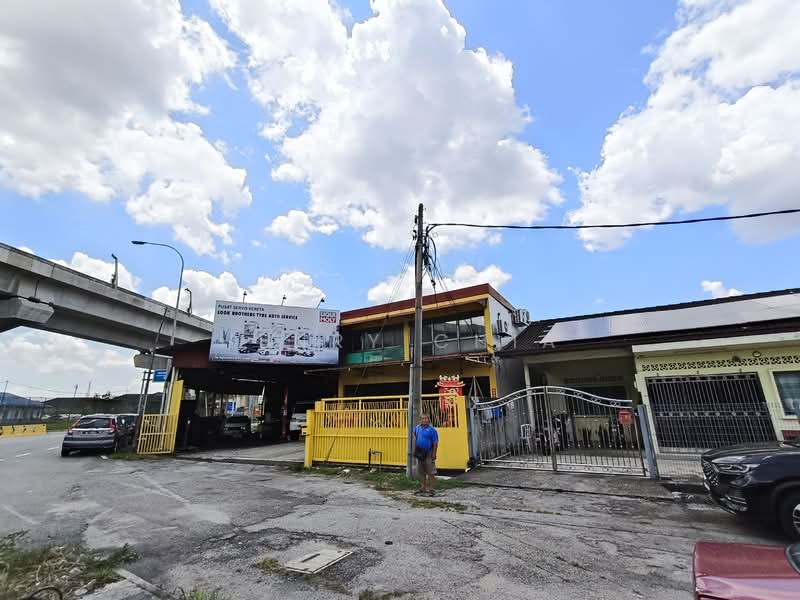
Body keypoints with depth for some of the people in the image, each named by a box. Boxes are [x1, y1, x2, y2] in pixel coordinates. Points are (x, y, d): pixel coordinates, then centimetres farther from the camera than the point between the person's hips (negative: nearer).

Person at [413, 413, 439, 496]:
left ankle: (431, 490, 5)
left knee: (430, 472, -2)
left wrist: (434, 454, -16)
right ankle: (422, 488, 27)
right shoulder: (417, 428, 6)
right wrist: (414, 448, 16)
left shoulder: (432, 429, -12)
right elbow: (415, 437, 26)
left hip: (428, 454, -6)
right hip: (419, 453, 7)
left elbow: (435, 443, -13)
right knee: (421, 472, 15)